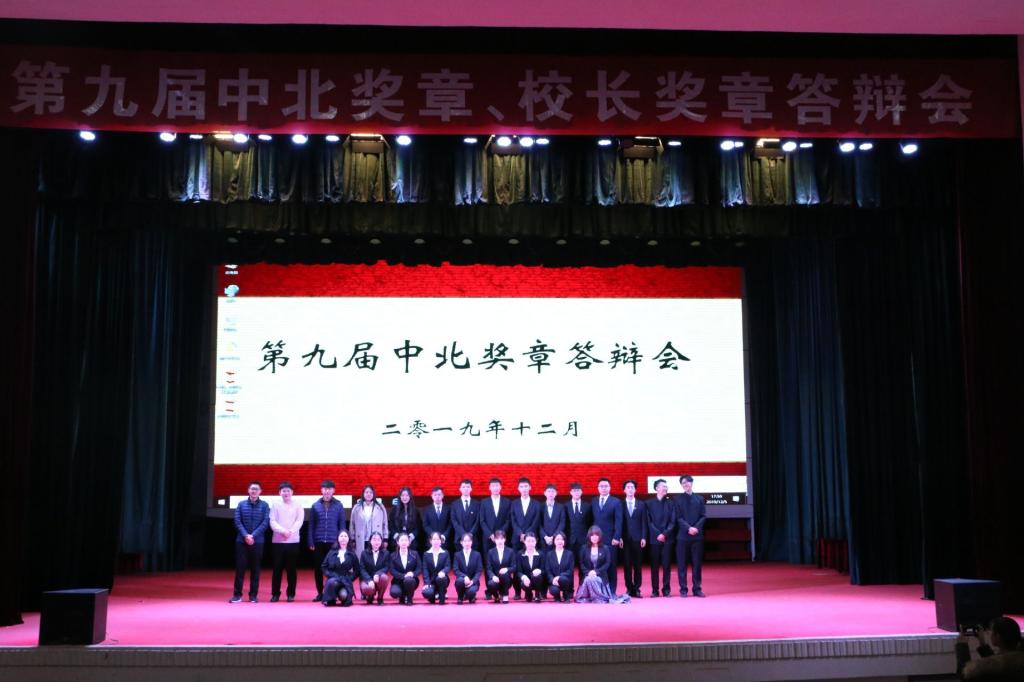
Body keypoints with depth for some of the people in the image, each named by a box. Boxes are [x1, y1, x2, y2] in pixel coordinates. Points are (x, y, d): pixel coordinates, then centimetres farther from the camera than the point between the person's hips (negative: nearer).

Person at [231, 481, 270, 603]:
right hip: (241, 541, 0)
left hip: (257, 542, 0)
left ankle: (253, 595, 10)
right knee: (240, 568, -1)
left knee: (255, 569, 4)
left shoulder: (264, 505, 3)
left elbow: (265, 523, -6)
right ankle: (237, 594, 5)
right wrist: (246, 535, -15)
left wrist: (253, 535, -16)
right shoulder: (241, 504, 6)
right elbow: (237, 522, -1)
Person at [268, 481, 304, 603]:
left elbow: (299, 521, -3)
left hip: (293, 541, 0)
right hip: (278, 541, 0)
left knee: (291, 568, 3)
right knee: (277, 568, 1)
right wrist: (283, 531, -17)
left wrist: (291, 531, -18)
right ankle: (275, 593, 9)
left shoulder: (298, 506, 7)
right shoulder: (275, 506, 7)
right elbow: (272, 522, -2)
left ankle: (291, 594, 10)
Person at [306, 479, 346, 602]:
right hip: (318, 542, 1)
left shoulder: (338, 505, 3)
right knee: (318, 568, 6)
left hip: (333, 542, -1)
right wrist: (310, 542, -1)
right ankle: (320, 593, 17)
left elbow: (342, 524, 3)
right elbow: (311, 525, 5)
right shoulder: (315, 506, 5)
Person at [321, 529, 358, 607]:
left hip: (346, 581, -1)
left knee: (344, 596, -32)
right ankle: (330, 600, -11)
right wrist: (330, 575, -7)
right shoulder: (332, 552, 9)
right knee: (332, 582, -38)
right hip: (333, 578, 1)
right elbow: (324, 567, 10)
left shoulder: (352, 554, 9)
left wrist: (350, 578, -6)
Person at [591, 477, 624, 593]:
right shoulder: (593, 502, 13)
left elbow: (618, 521, -3)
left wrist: (617, 537, -12)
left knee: (611, 566, 0)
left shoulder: (616, 502, 4)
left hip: (610, 539, -2)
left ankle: (611, 591, 6)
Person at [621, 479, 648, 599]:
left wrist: (644, 537, -3)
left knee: (638, 565, 2)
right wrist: (619, 537, -6)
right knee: (627, 565, 0)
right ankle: (629, 589, 5)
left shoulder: (641, 504, 9)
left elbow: (644, 522, 6)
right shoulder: (620, 504, 5)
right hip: (625, 539, -1)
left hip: (637, 539, 1)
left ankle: (636, 589, 7)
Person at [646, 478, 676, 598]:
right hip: (654, 538, -1)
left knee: (666, 564, 1)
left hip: (667, 538, 1)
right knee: (654, 565, 1)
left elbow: (672, 521, 2)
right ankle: (654, 590, 5)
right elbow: (649, 522, 0)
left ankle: (666, 589, 6)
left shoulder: (671, 503, 9)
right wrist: (658, 534, -11)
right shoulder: (649, 503, 6)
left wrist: (665, 534, -11)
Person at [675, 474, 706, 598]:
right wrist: (688, 528, -16)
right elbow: (678, 518, -2)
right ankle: (683, 589, 5)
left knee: (697, 563, 3)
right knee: (682, 564, 0)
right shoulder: (678, 499, 5)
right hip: (683, 535, -2)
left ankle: (697, 589, 9)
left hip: (697, 535, 2)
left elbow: (702, 516, 5)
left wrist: (696, 527, -12)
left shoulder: (699, 499, 10)